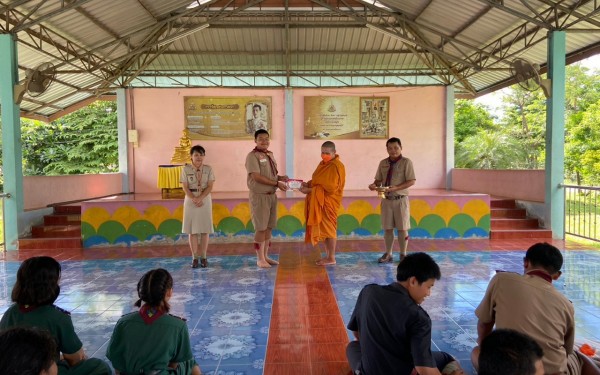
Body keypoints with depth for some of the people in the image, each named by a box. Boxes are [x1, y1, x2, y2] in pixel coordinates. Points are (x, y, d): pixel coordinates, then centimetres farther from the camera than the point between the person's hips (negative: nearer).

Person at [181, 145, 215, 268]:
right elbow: (185, 188, -5)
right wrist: (194, 199, -17)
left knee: (205, 230, 2)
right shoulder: (186, 169, -2)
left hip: (205, 200, 1)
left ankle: (203, 257, 11)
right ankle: (194, 257, 10)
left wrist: (200, 198, -18)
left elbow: (210, 186, -5)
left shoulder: (208, 169, 0)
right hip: (190, 201, -1)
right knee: (192, 230, 1)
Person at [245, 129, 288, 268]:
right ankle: (260, 258, 9)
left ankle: (265, 256, 21)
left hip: (271, 195, 8)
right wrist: (276, 183, -19)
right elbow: (257, 177, -20)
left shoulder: (270, 155, 13)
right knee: (261, 228, -1)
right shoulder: (252, 156, -12)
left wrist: (280, 177, 0)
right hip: (259, 196, -7)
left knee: (269, 227, 11)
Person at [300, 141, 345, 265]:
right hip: (320, 201, 9)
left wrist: (309, 190, -21)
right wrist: (308, 184, -2)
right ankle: (328, 255, 21)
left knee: (329, 228, -3)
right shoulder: (323, 164, 14)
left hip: (328, 202, -9)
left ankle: (332, 258, 5)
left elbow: (329, 187, -22)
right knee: (323, 228, 12)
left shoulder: (336, 166, -15)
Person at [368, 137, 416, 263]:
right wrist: (374, 185, -11)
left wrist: (395, 188, -23)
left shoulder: (406, 162, -6)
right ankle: (388, 254, 19)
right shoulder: (383, 163, 8)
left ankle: (403, 254, 17)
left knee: (402, 228, 5)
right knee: (387, 228, 8)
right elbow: (379, 179, 13)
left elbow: (411, 181, -12)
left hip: (400, 199, -4)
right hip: (386, 199, 4)